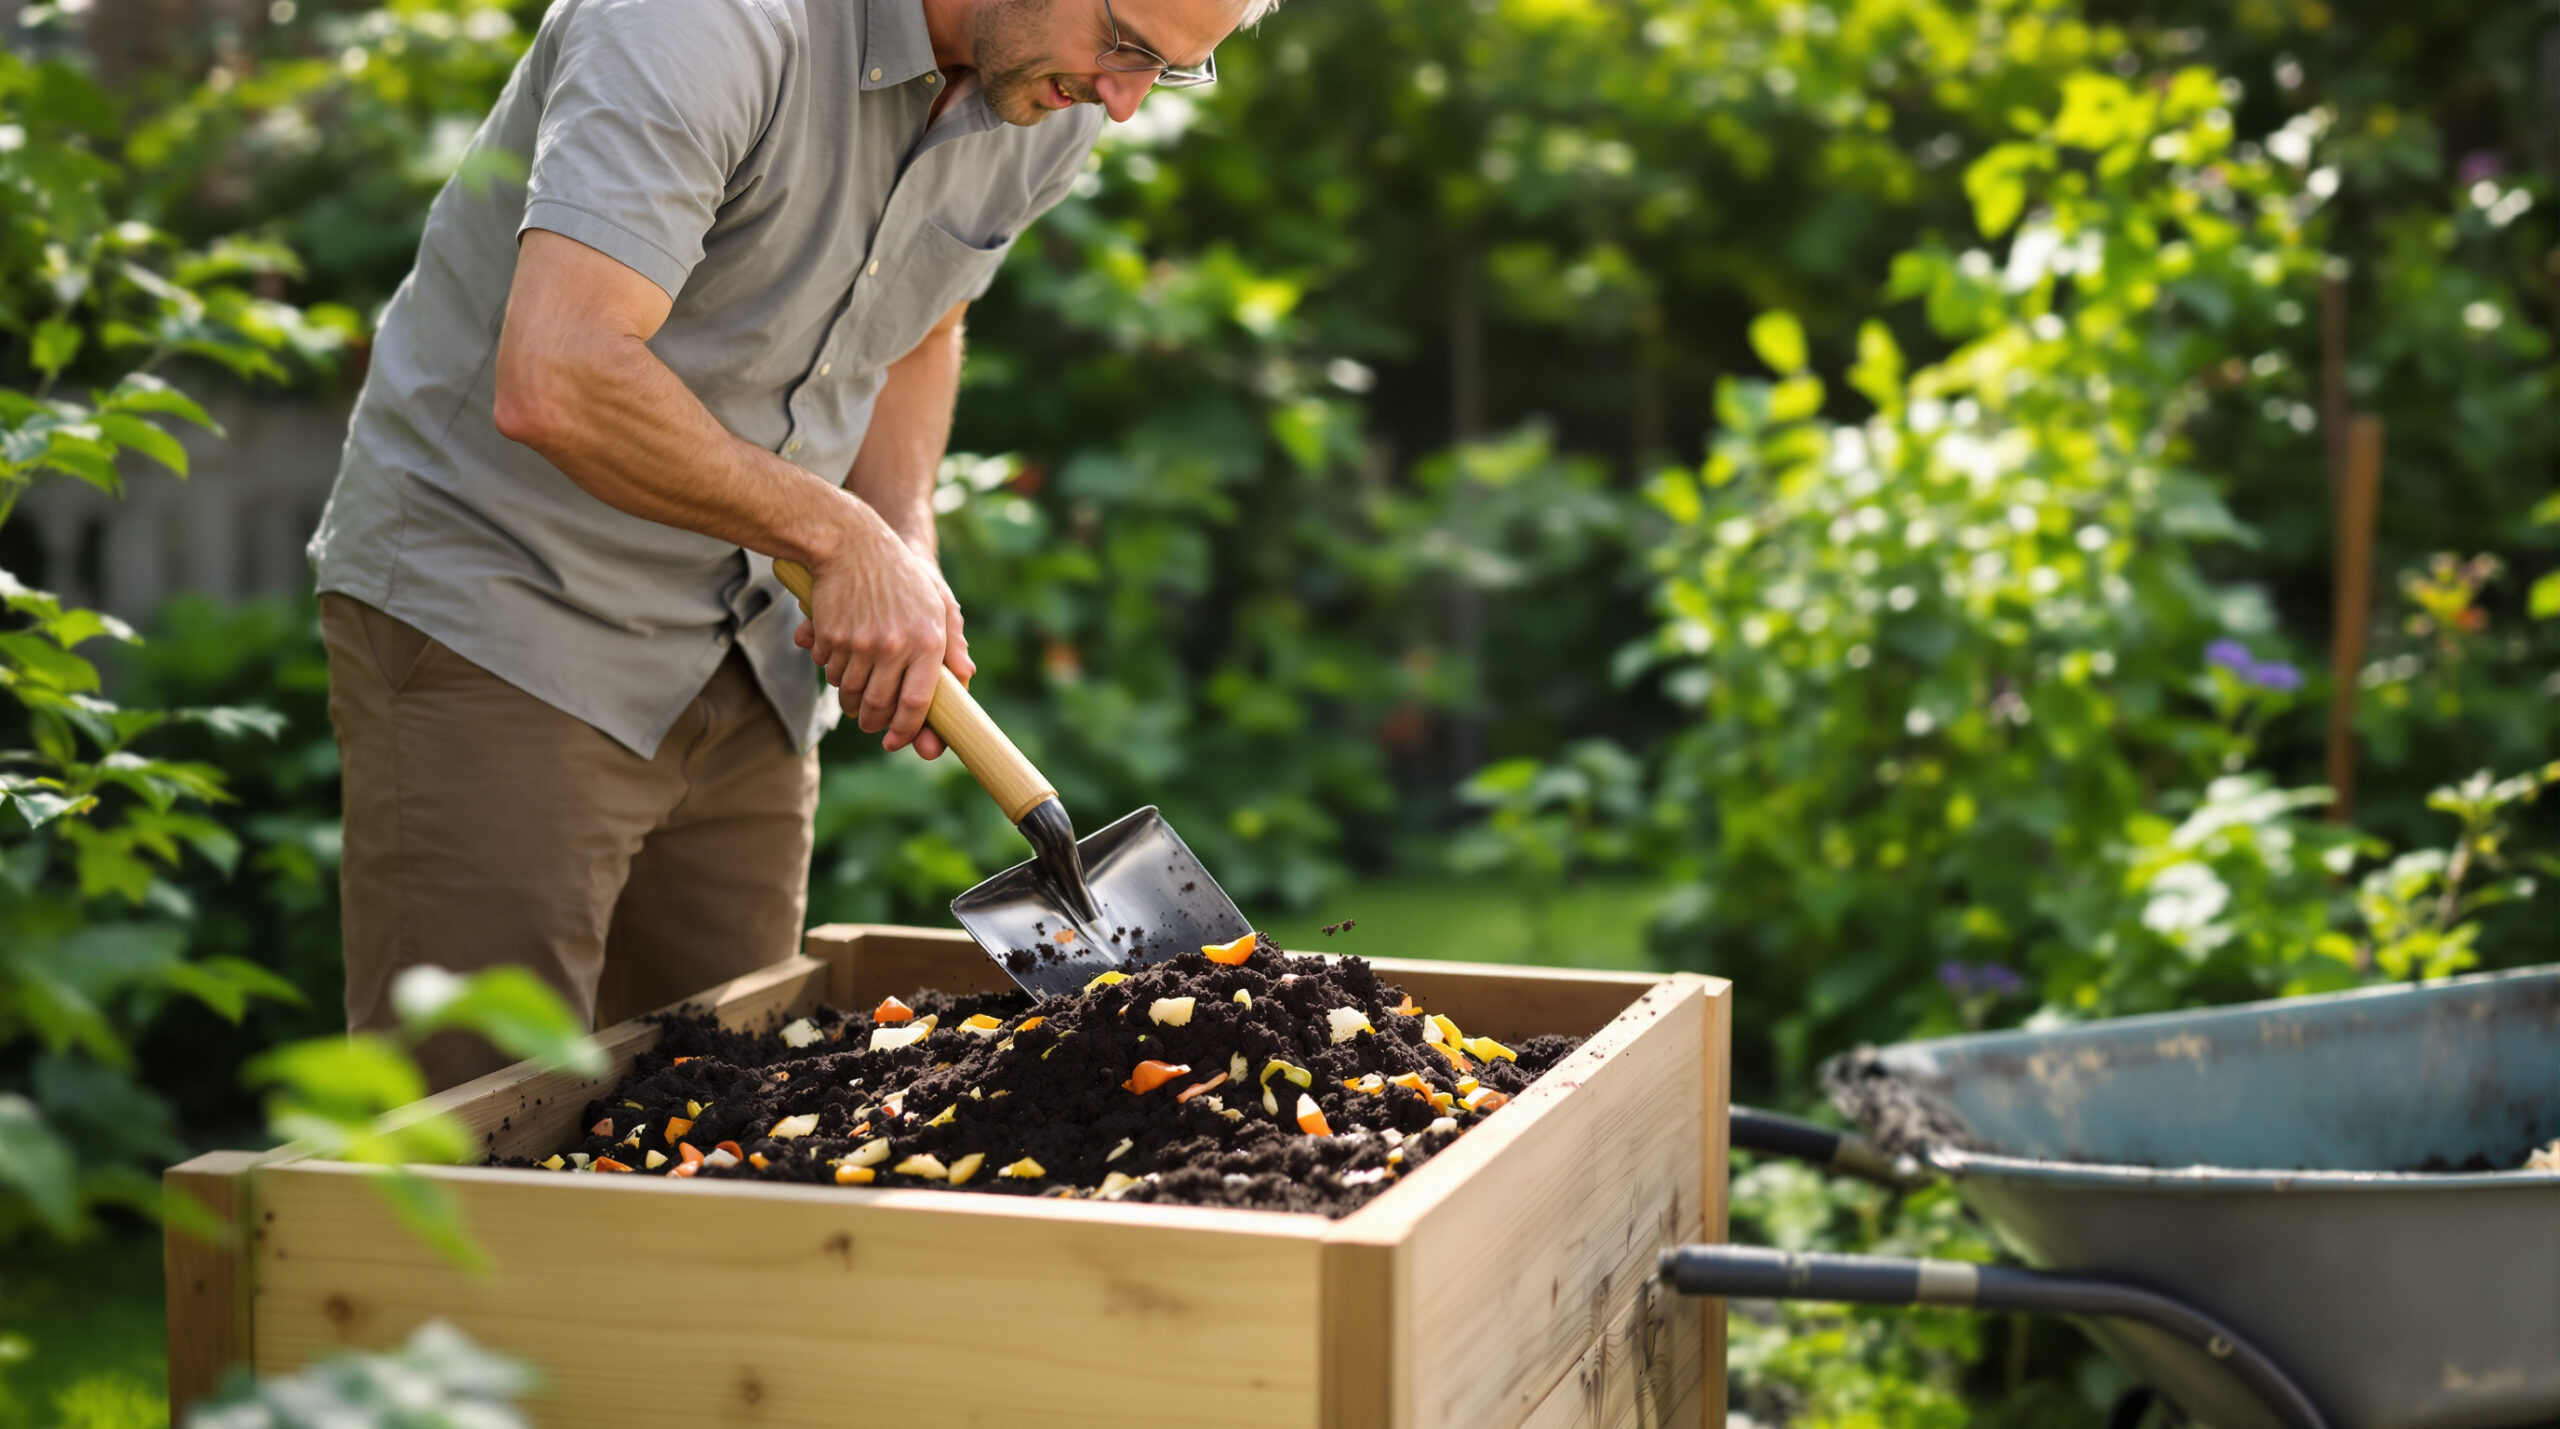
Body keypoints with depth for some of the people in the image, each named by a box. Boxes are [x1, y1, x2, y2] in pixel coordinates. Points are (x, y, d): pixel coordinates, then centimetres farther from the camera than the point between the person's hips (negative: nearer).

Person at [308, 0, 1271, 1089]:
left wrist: (903, 548, 0)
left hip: (743, 662, 8)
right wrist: (840, 538, -24)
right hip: (493, 626, -7)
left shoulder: (1054, 103, -1)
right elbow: (554, 384, -35)